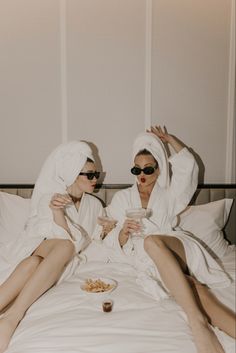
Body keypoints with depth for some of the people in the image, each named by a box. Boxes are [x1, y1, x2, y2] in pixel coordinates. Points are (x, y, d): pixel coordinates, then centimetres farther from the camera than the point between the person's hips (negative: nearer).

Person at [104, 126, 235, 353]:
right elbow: (113, 243, 11)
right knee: (192, 290, -31)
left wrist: (168, 138, 21)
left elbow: (188, 165, 14)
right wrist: (123, 233, -13)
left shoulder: (167, 195, 21)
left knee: (152, 241, -38)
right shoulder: (121, 198, 17)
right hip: (147, 259, 1)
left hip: (174, 248, 0)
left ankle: (198, 321, -44)